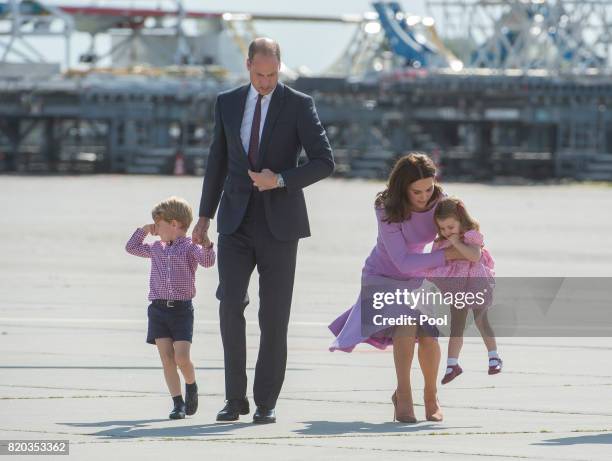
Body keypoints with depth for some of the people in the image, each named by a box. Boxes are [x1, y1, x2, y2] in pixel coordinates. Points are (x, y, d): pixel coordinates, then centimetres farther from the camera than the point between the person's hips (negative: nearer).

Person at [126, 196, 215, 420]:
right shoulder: (156, 249, 16)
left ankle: (191, 387, 20)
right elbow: (131, 247, 29)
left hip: (182, 309, -5)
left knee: (182, 358, -10)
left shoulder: (190, 247, -2)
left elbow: (207, 261, -18)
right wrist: (143, 230, 19)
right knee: (167, 357, -2)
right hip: (158, 308, 5)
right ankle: (178, 403, 0)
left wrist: (207, 246, -35)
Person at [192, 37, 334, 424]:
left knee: (274, 316, -1)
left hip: (279, 222, -2)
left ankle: (266, 403, 8)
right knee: (230, 304, -11)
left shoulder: (299, 105, -4)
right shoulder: (228, 103, 8)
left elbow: (325, 162, -6)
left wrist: (280, 180, -19)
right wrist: (205, 216, 17)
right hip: (237, 221, 2)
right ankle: (236, 397, -1)